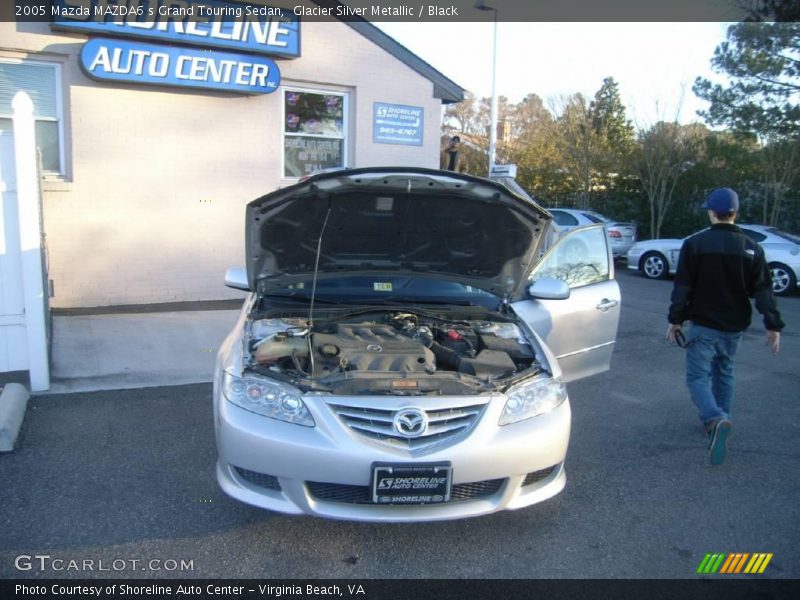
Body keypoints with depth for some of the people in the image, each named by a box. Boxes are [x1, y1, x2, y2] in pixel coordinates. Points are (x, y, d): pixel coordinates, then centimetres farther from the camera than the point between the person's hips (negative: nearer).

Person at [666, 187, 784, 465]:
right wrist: (773, 324, -1)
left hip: (703, 325, -4)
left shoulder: (695, 243, -9)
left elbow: (682, 286, -9)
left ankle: (715, 419, -27)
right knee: (724, 373, 22)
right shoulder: (751, 248, 2)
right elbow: (763, 289, -2)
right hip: (734, 326, 5)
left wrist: (675, 319, -2)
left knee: (698, 376, -3)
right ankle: (719, 421, 28)